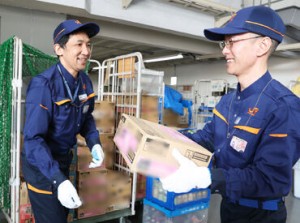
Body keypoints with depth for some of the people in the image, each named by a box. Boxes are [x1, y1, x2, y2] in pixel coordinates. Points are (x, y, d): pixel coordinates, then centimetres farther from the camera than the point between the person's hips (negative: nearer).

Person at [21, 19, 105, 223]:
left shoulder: (85, 81, -5)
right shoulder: (43, 85, -28)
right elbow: (33, 139, -31)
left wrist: (94, 143, -9)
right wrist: (58, 180, -40)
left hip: (64, 159, 7)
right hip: (41, 163, -7)